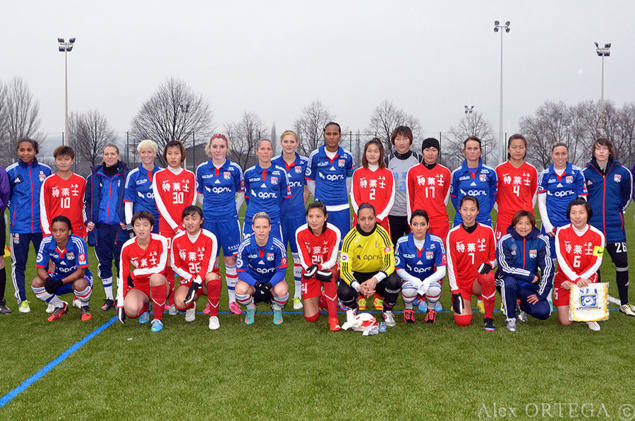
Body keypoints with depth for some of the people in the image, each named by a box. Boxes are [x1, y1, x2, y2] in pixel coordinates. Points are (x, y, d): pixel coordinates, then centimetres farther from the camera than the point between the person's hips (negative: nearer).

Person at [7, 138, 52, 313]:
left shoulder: (45, 170, 6)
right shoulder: (11, 171, 1)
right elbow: (6, 196, 12)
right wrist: (16, 211, 2)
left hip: (41, 225, 1)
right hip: (19, 226, -1)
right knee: (18, 264, 5)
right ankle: (22, 300, 17)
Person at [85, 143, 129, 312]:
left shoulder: (126, 175, 2)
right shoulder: (94, 176, 9)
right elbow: (87, 200, 14)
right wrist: (88, 220, 3)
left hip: (120, 226, -3)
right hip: (100, 226, 3)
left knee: (121, 261, -1)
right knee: (104, 262, 8)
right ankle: (109, 298, 19)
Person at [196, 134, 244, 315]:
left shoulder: (234, 169, 0)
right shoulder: (202, 169, 3)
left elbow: (241, 193, 11)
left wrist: (232, 211, 6)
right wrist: (210, 210, 11)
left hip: (229, 220, -1)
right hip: (209, 220, 1)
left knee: (231, 260, 2)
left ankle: (232, 300, 13)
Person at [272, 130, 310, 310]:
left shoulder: (305, 163, 3)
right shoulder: (273, 163, 4)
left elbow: (308, 188, 10)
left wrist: (300, 205, 5)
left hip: (297, 214, 0)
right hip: (278, 214, 0)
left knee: (298, 253, 3)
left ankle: (298, 294, 13)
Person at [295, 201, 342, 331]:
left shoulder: (333, 232, -19)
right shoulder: (300, 233, -16)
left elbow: (332, 260, -18)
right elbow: (304, 261, -15)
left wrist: (318, 267, -37)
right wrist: (315, 271, -35)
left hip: (330, 269, -1)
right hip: (310, 274, 1)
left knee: (330, 274, -41)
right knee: (311, 317, -11)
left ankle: (333, 318, -24)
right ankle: (321, 300, 27)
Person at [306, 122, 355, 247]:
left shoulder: (347, 156, 2)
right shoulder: (315, 156, 0)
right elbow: (310, 180, 9)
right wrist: (318, 197, 9)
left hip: (341, 207, 1)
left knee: (342, 243, 3)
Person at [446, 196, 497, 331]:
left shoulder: (487, 231, -1)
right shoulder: (453, 234, -4)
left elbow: (495, 258, 6)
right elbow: (451, 264, -4)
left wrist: (489, 265, -19)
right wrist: (455, 292, -10)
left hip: (480, 282, 0)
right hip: (461, 283, 0)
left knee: (488, 277, -37)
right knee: (463, 321, -18)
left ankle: (488, 318, -16)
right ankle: (462, 302, 20)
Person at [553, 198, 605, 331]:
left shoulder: (597, 235, -6)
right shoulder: (562, 232, -6)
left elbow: (596, 264, -8)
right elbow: (562, 260, -13)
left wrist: (580, 279, -20)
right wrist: (576, 279, -27)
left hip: (587, 277, 1)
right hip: (564, 278, 0)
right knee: (565, 322, -10)